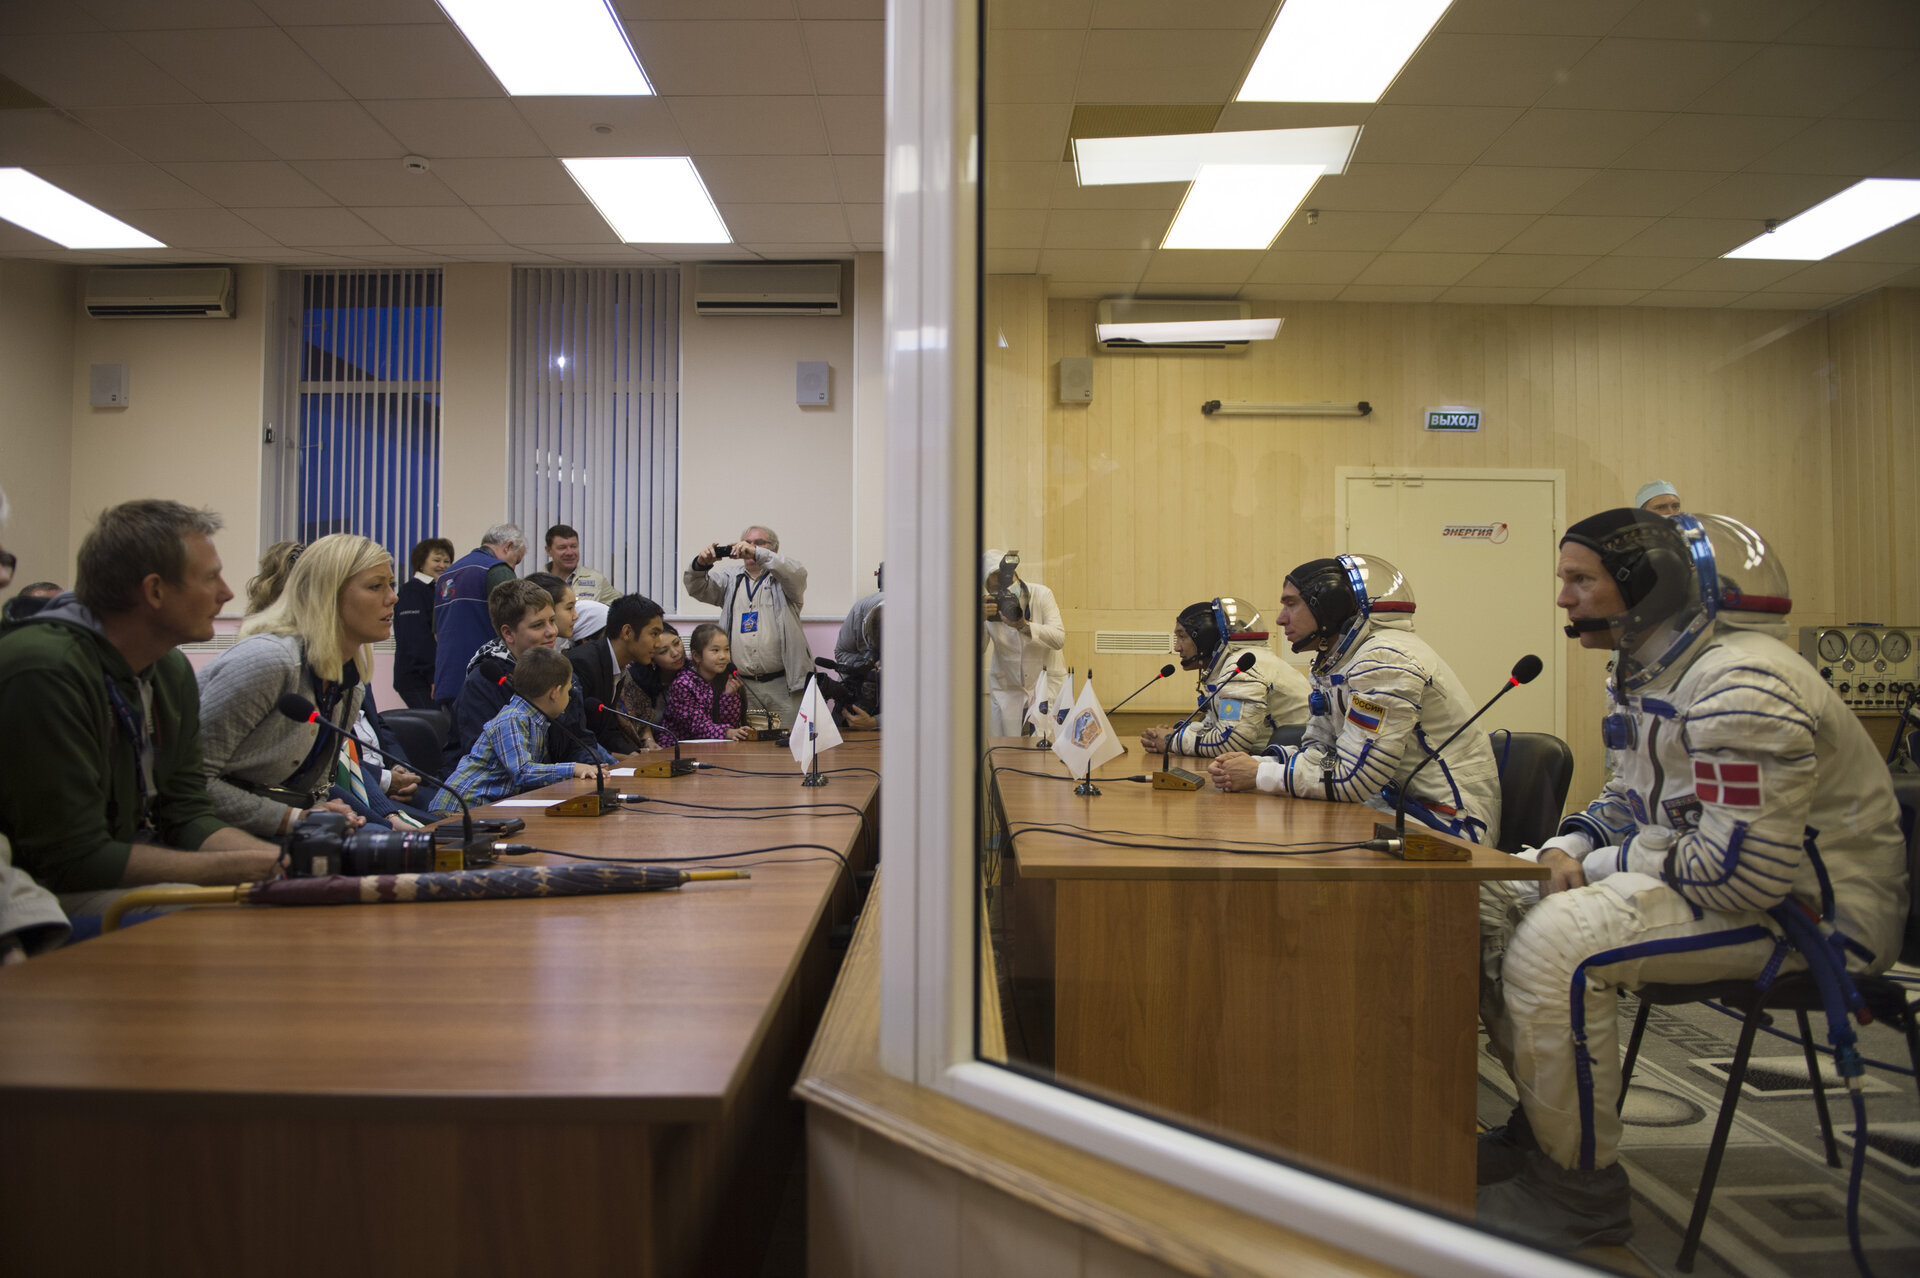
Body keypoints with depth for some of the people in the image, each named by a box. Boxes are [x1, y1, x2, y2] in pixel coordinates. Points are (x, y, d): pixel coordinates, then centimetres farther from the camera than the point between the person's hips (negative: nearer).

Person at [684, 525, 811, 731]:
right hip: (741, 685, 3)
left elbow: (797, 573, -16)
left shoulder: (782, 576, 6)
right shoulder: (731, 578, 18)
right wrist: (700, 564, -15)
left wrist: (757, 553, -28)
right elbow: (697, 588, 8)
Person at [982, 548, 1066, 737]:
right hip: (1007, 687, 1)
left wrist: (1024, 626, -34)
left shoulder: (1041, 595, -11)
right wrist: (980, 620, -30)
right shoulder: (988, 605, -7)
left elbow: (1059, 638, -20)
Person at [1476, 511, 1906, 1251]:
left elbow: (1743, 869, -30)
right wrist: (1569, 848, -3)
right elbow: (1628, 799, 18)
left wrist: (1603, 866, -17)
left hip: (1808, 906, -10)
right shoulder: (1641, 673, 8)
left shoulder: (1742, 686, -25)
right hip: (1724, 870, 11)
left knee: (1556, 943, -27)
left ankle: (1579, 1190, -9)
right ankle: (1535, 1127, 16)